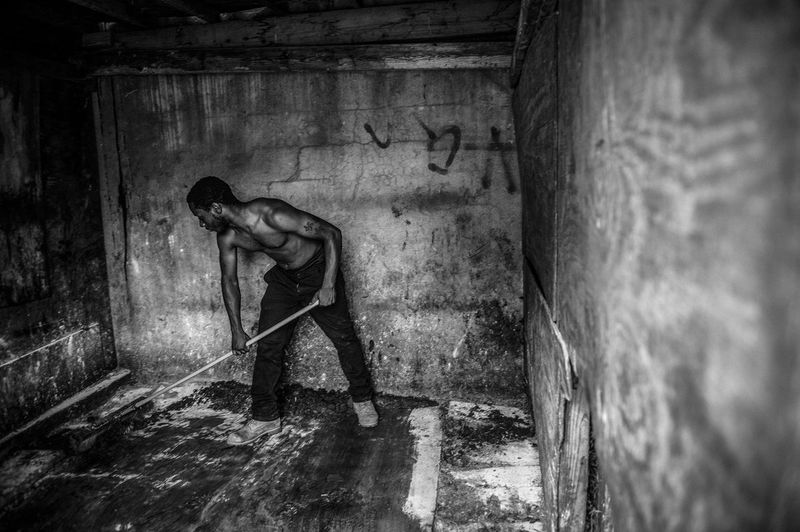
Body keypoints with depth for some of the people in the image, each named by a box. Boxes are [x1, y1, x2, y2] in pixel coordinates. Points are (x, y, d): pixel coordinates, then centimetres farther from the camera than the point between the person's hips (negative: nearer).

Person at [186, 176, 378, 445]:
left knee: (344, 338, 0)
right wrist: (237, 330, 1)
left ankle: (362, 399, 21)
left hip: (318, 272, -6)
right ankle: (265, 417, 14)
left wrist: (328, 285, -33)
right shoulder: (227, 236, -10)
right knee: (267, 347, 2)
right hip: (283, 279, 6)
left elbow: (331, 233, -31)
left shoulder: (271, 215, -33)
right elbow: (229, 280, 4)